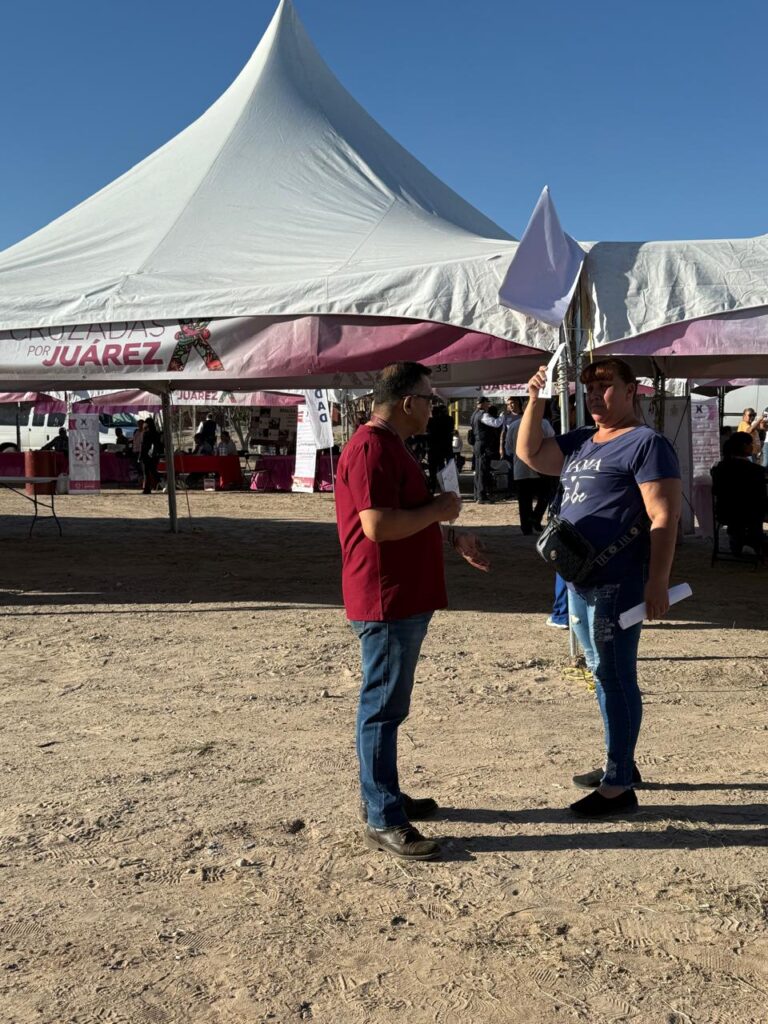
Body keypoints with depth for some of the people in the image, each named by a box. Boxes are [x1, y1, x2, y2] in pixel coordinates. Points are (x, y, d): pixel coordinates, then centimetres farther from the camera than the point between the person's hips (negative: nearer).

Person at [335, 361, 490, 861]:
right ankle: (383, 820, 4)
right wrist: (439, 509, -15)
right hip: (386, 600, -11)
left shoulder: (390, 445, 18)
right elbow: (378, 525, -27)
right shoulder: (372, 448, -18)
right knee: (384, 707, -4)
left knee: (390, 704, 18)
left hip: (406, 599, 11)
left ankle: (382, 796, 31)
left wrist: (452, 536, 19)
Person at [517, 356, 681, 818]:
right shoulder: (581, 441, 14)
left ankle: (619, 786, 6)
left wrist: (657, 583, -22)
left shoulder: (646, 443, -11)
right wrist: (536, 400, 6)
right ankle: (620, 763, 31)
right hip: (581, 578, 9)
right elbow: (529, 453, 18)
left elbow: (664, 517, -16)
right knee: (605, 674, 17)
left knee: (616, 676, -3)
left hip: (617, 581, -9)